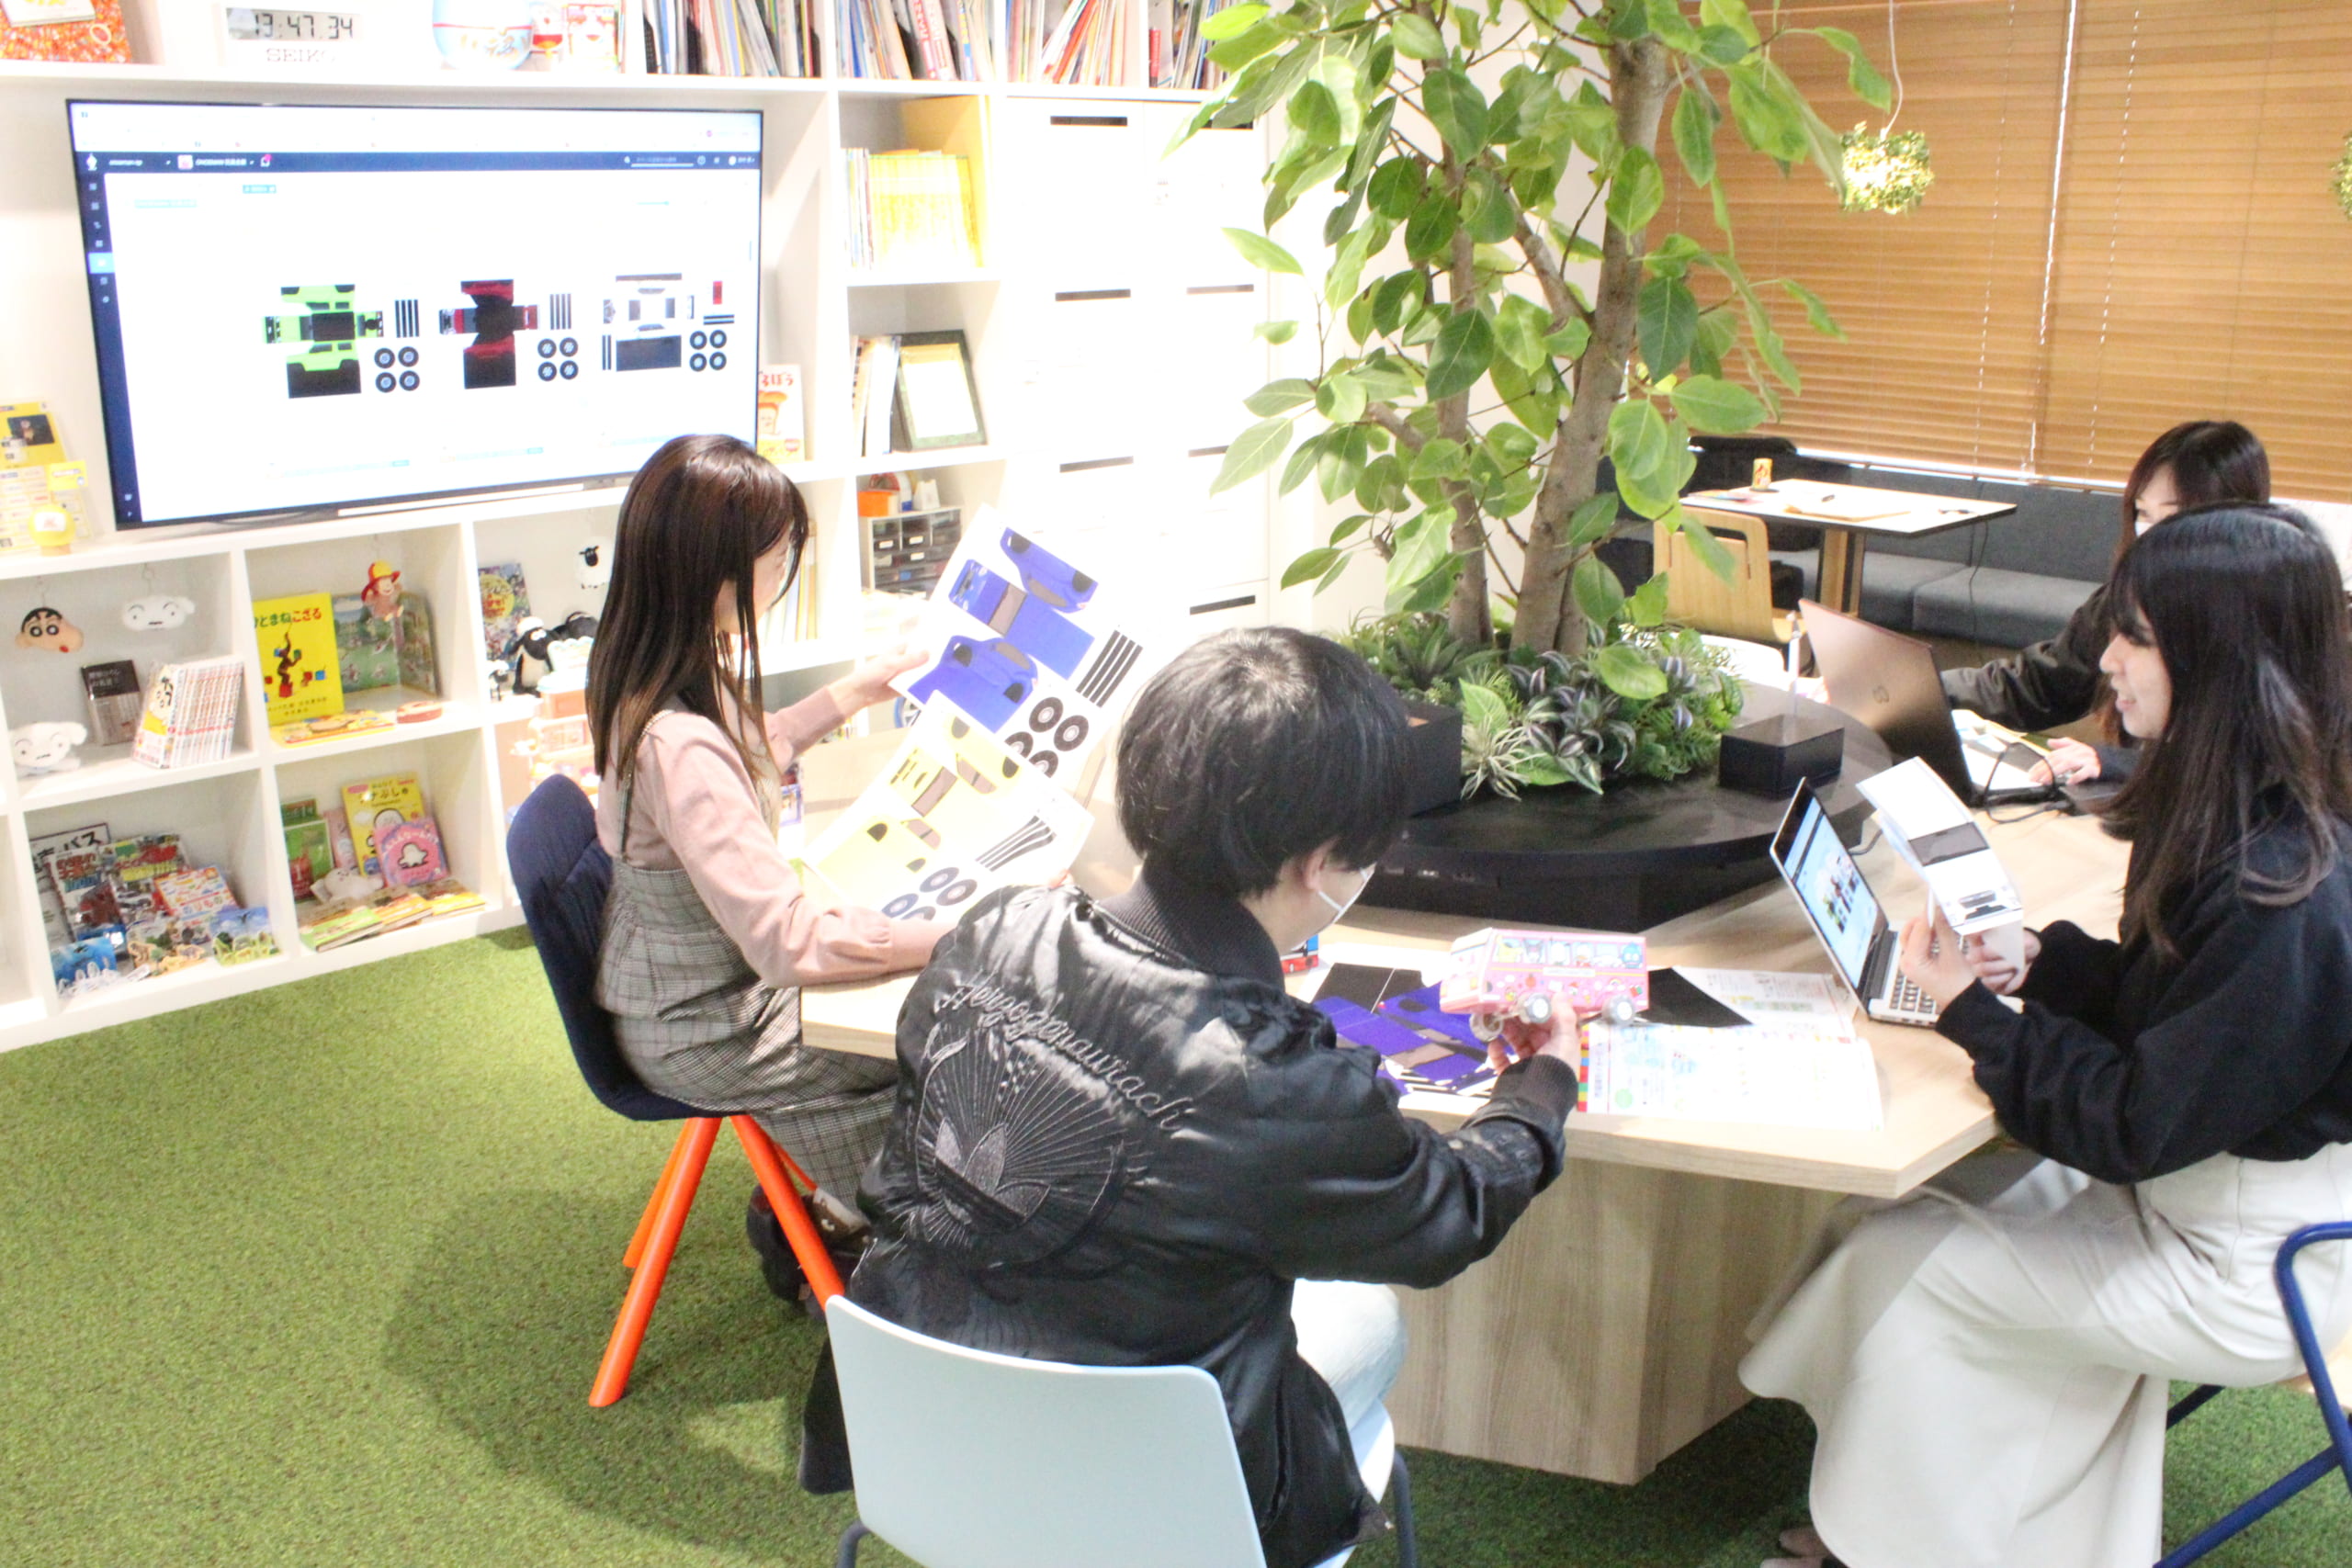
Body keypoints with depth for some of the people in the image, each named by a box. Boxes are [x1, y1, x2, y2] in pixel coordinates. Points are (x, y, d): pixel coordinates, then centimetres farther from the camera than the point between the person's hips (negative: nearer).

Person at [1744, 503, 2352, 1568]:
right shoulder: (2243, 824, -2)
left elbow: (2137, 1126, -26)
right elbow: (2158, 992, 11)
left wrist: (1972, 1010, -18)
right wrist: (2036, 964, -4)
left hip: (2243, 1270, -9)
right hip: (2188, 1189, 9)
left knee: (1897, 1260, -5)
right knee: (1888, 1205, 8)